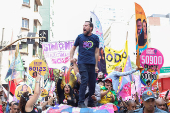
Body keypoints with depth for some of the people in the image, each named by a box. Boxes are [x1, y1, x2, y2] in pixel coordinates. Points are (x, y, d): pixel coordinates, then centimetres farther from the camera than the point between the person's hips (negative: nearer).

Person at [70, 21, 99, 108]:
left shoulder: (95, 38, 10)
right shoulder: (80, 37, 7)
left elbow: (96, 52, 12)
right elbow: (73, 48, 16)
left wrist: (96, 66, 10)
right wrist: (71, 57, -1)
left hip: (91, 64, 3)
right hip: (82, 62, -2)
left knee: (92, 83, 4)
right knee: (84, 80, -15)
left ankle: (91, 103, 17)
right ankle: (81, 102, -10)